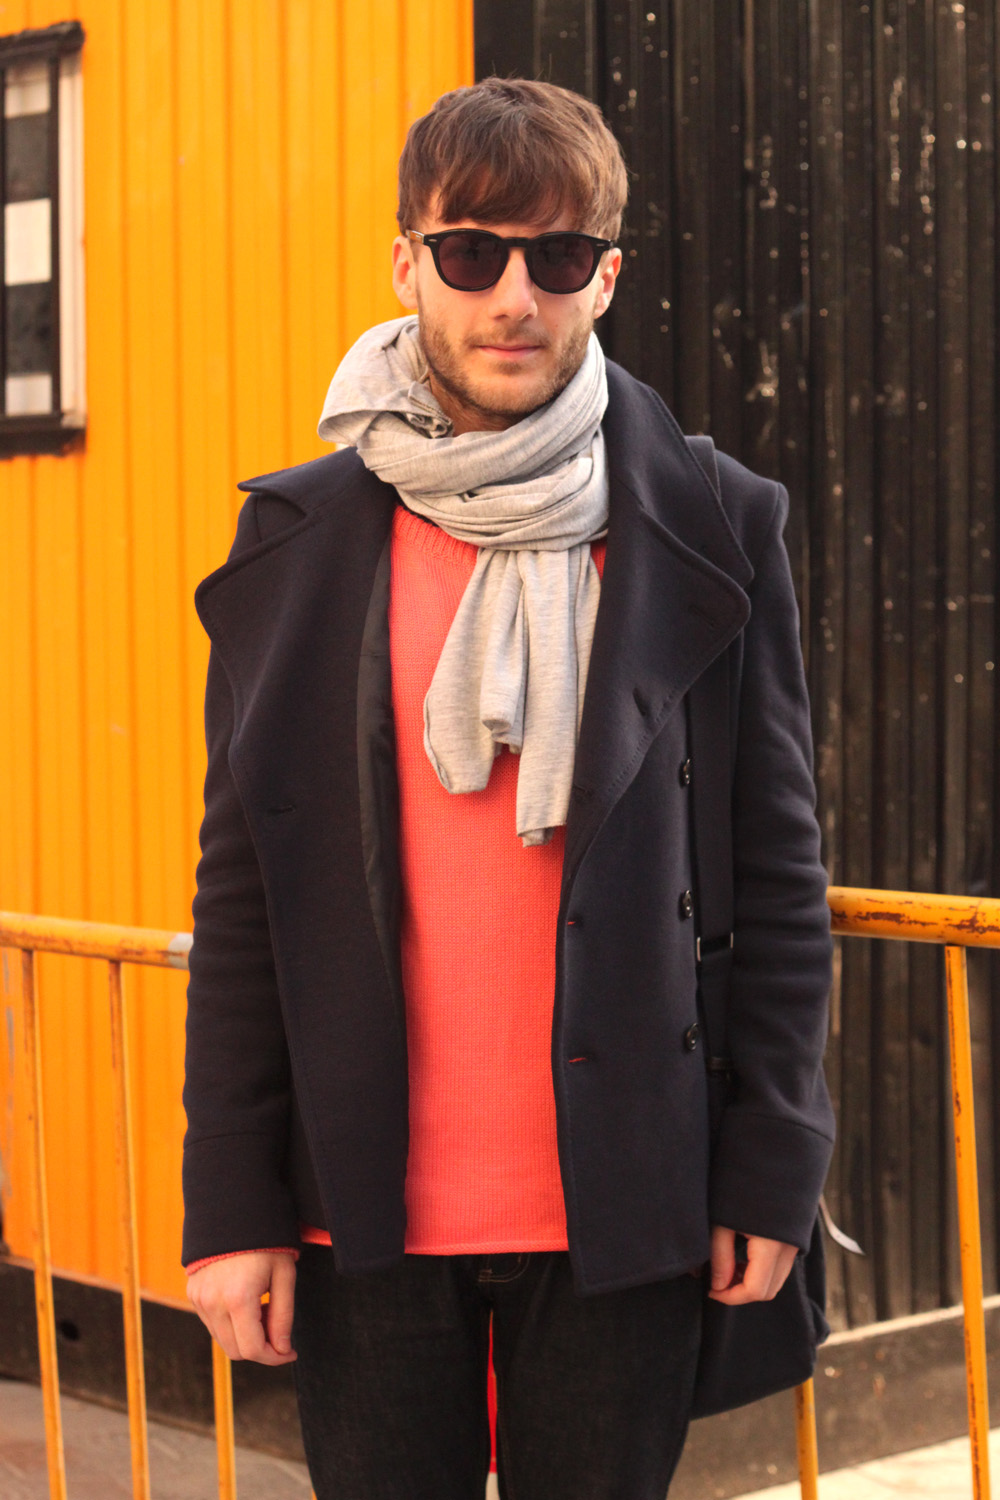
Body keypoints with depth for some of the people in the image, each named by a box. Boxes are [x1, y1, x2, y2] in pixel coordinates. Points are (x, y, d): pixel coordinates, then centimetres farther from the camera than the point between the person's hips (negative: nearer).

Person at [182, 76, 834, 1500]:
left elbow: (779, 870, 2)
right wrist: (232, 1205, -1)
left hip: (623, 1206, -1)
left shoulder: (714, 529, 1)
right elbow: (243, 893, 2)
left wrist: (771, 1166, -2)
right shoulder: (298, 541, 3)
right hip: (363, 1206, 1)